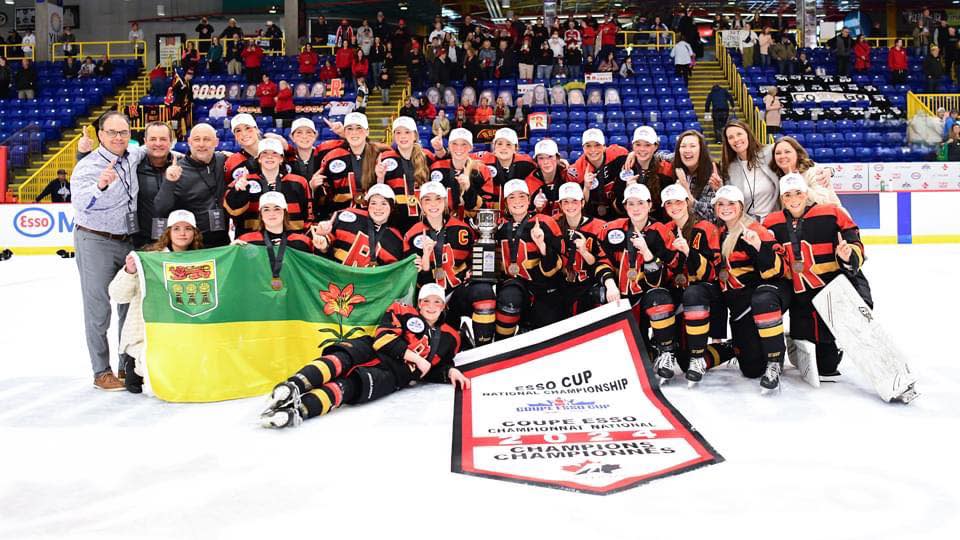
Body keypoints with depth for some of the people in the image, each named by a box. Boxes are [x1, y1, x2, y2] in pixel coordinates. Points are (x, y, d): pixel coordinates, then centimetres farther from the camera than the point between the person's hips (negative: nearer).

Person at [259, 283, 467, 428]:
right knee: (344, 358, -38)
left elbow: (435, 368, 29)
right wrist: (415, 357, -7)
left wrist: (450, 372, 6)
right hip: (371, 351, 0)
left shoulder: (449, 337, 23)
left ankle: (298, 410, -57)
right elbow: (384, 337, -2)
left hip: (393, 375, 0)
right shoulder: (402, 312, 13)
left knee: (351, 385, -33)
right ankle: (294, 387, -59)